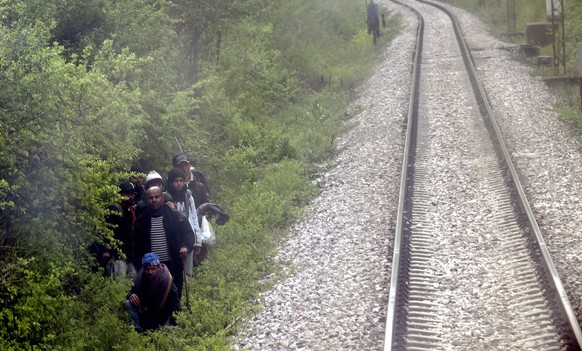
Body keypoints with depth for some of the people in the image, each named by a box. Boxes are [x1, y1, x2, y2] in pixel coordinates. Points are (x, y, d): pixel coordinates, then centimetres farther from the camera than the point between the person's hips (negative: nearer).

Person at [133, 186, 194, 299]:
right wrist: (139, 267, 7)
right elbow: (138, 245, 10)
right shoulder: (142, 220, 4)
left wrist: (186, 247, -19)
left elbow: (188, 234, 2)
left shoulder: (175, 216, -1)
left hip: (173, 266, -1)